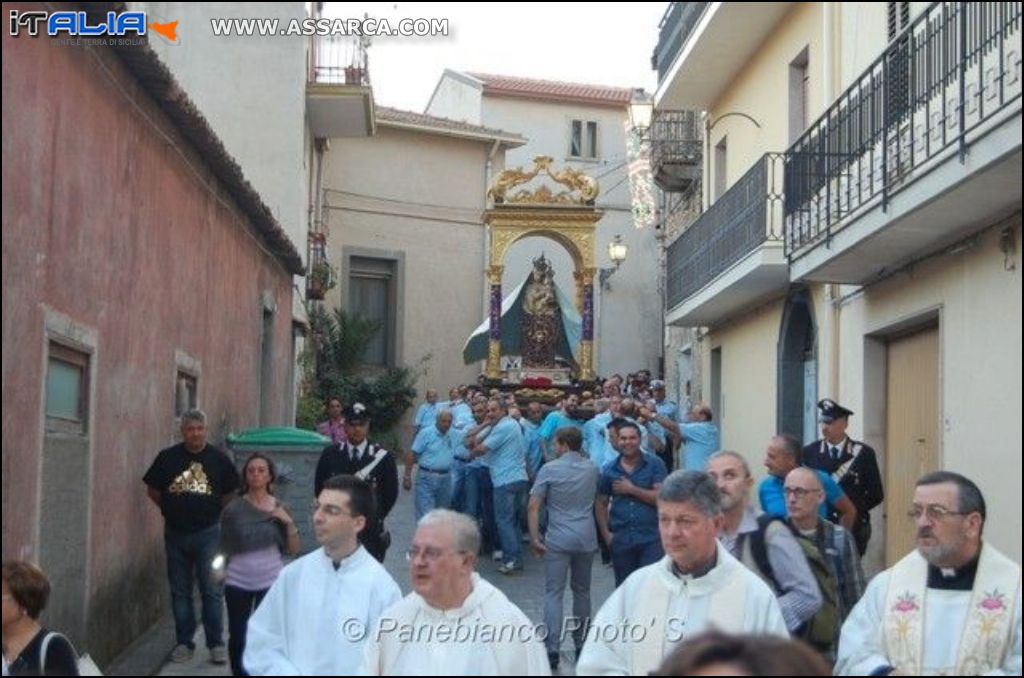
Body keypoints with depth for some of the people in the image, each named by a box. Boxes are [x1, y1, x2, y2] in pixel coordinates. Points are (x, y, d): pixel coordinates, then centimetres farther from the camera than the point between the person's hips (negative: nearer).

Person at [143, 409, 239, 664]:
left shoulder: (218, 459, -3)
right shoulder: (168, 457, -1)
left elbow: (230, 494, 7)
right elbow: (152, 489, 8)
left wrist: (211, 511, 5)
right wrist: (173, 509, 7)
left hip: (208, 533, -2)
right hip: (175, 533, 2)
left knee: (212, 590, -1)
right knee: (180, 591, 10)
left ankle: (216, 643, 7)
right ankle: (184, 642, 20)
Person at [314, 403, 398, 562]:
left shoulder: (382, 457, -3)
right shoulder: (330, 454, 2)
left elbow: (391, 493, 5)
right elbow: (319, 489, 9)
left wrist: (375, 518, 4)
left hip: (370, 532, -1)